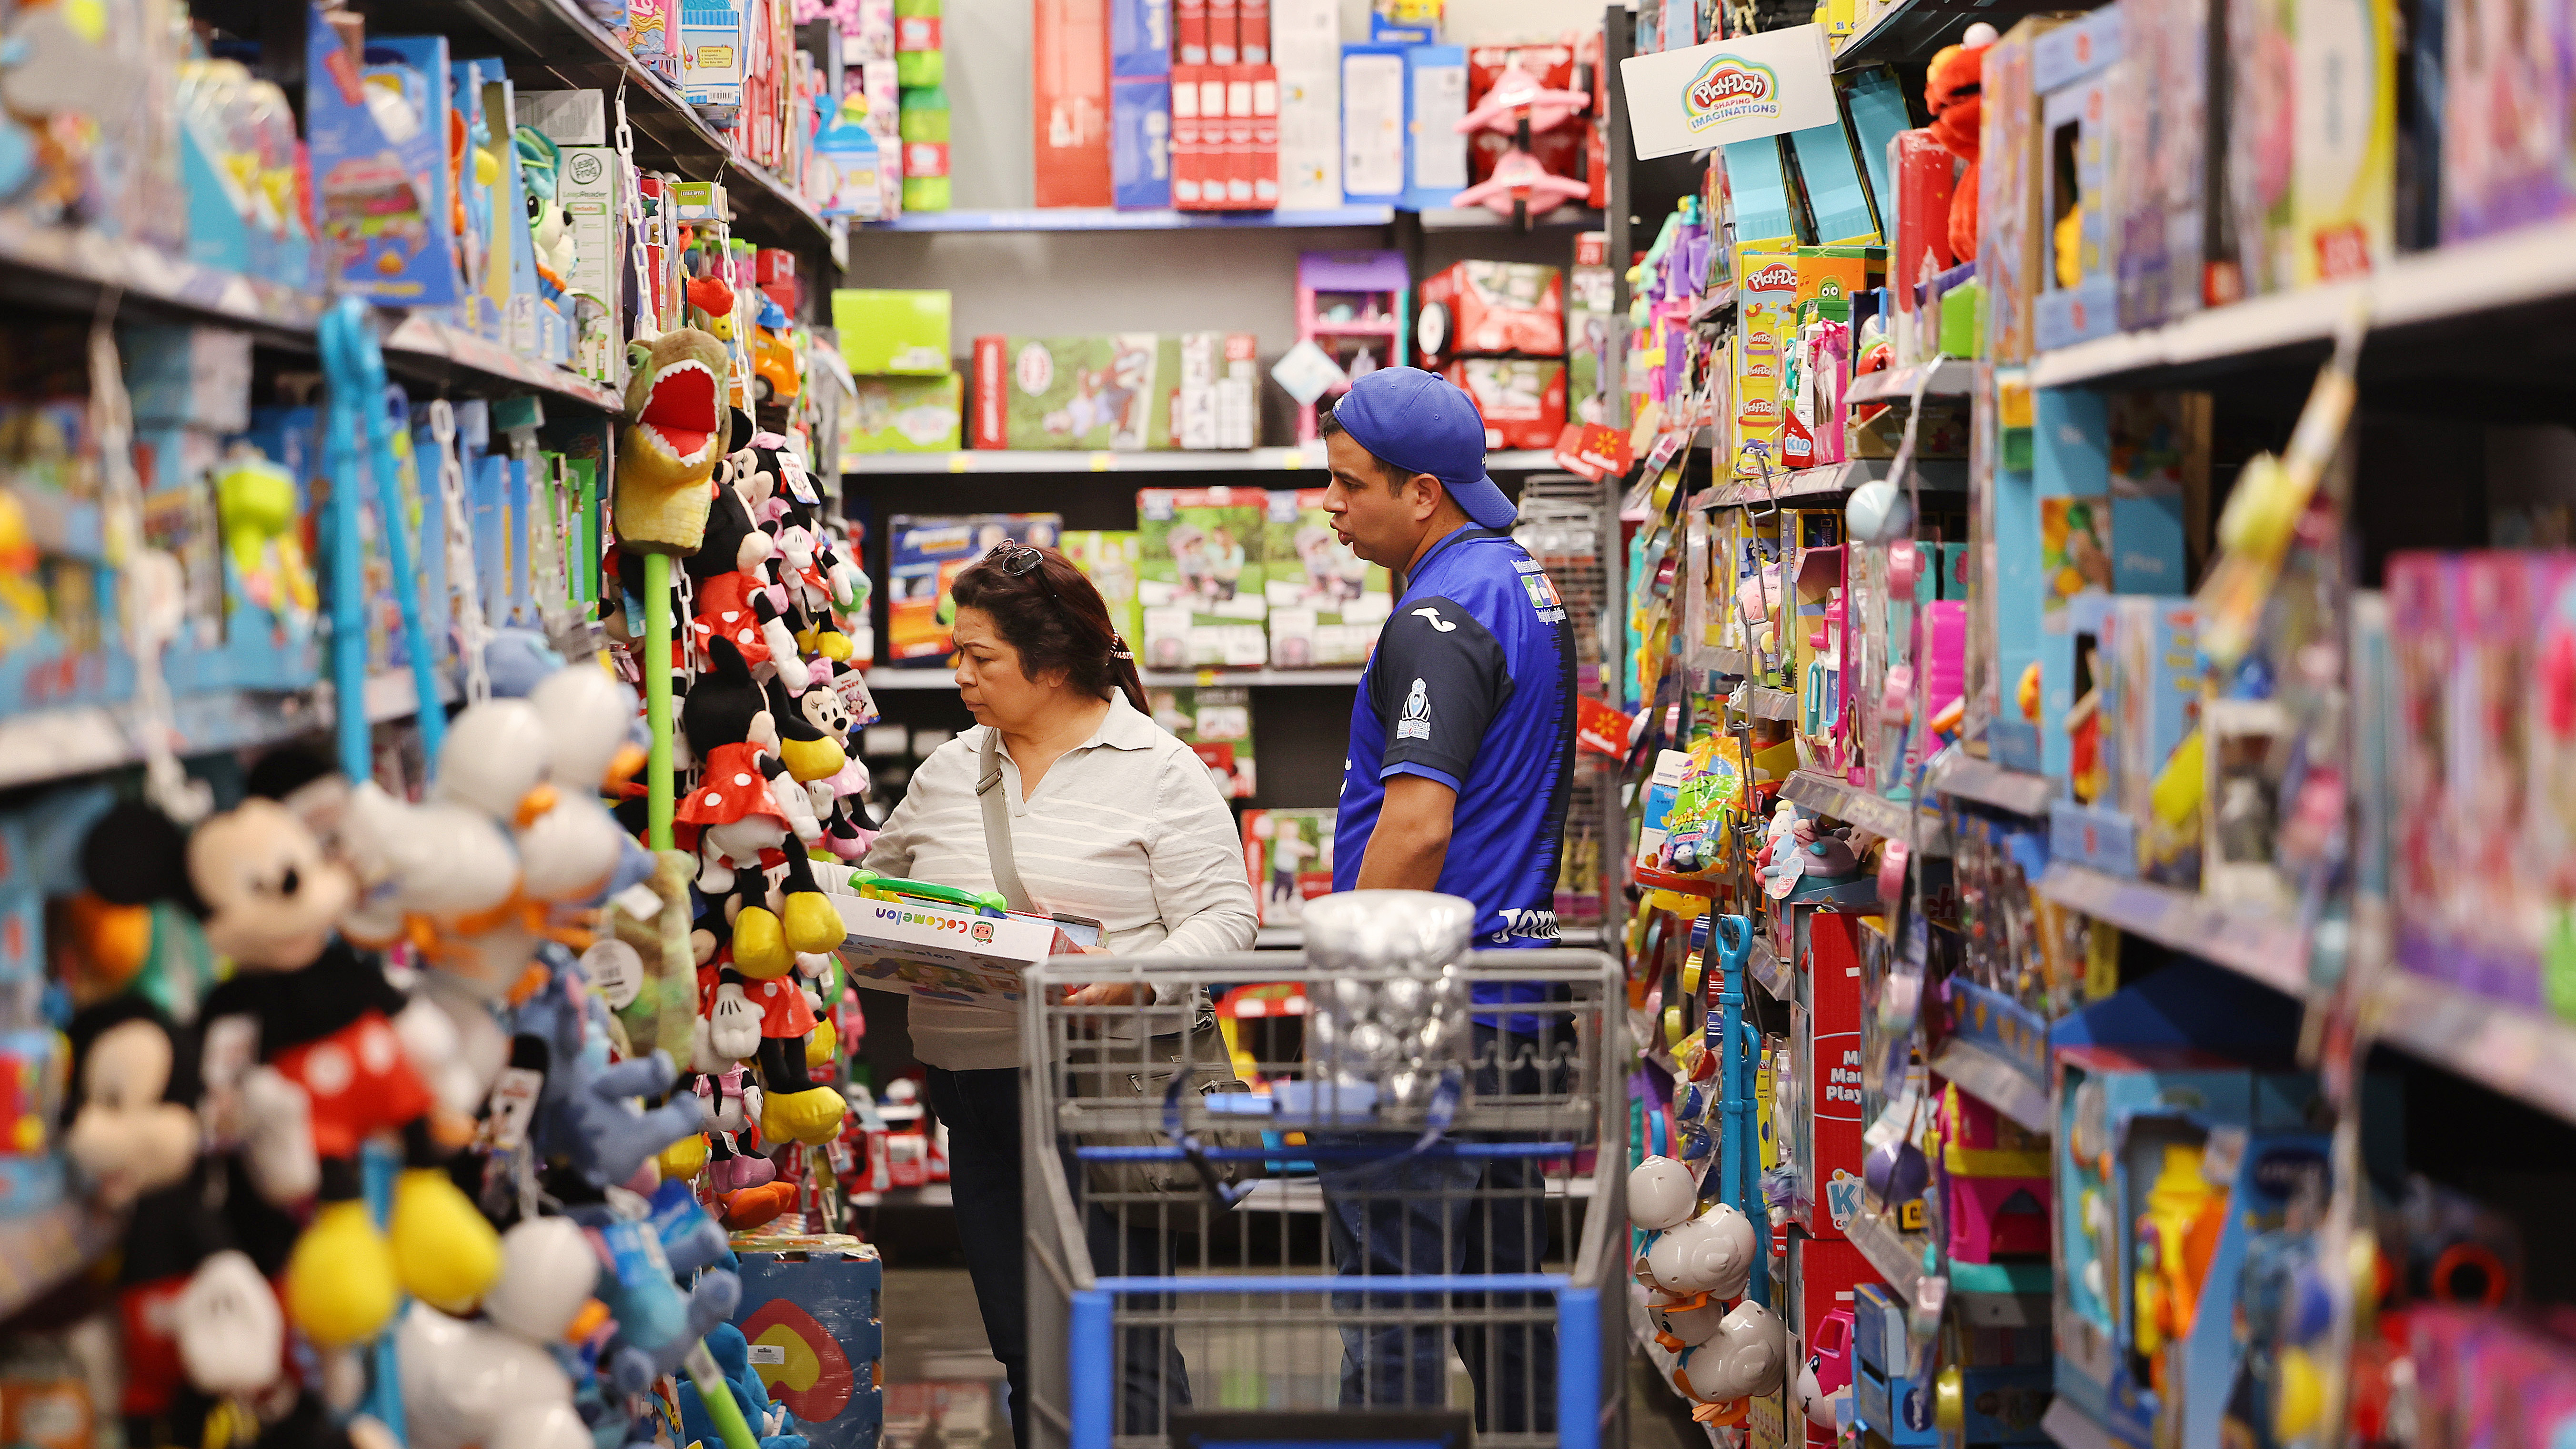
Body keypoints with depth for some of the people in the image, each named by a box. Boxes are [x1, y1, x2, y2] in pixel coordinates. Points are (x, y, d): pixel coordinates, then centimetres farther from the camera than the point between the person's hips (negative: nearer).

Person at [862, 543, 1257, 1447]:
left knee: (1121, 1347, -9)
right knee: (1024, 1347, 10)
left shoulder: (1157, 771, -2)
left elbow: (1223, 918, -8)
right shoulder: (947, 771, 15)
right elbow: (881, 886, 24)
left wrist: (1133, 977, -24)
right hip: (977, 1094, 6)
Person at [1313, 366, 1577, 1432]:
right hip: (1513, 989, 10)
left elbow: (1416, 828, -24)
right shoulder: (1526, 584, 15)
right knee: (1506, 1283, 16)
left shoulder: (1441, 619, -16)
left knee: (1388, 1280, -5)